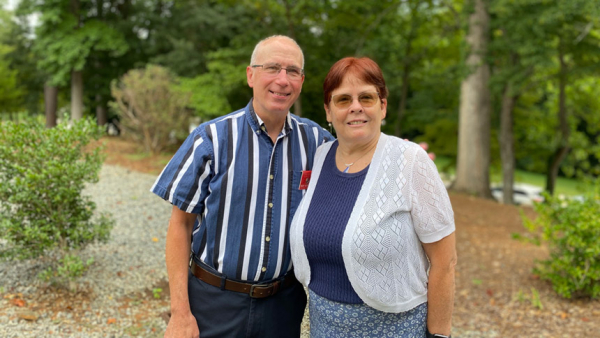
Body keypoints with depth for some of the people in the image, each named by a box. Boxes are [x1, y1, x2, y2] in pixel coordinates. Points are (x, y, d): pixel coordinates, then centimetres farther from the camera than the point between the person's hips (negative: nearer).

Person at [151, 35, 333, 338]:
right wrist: (180, 313, -10)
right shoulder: (212, 138, -8)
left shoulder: (315, 140, 0)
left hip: (283, 304, 3)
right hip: (215, 301, -2)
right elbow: (181, 223, -6)